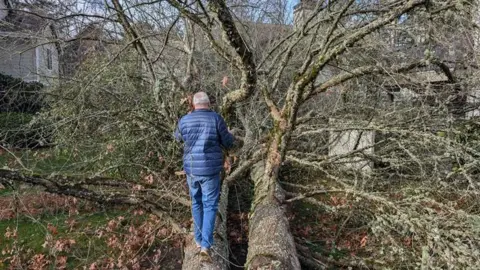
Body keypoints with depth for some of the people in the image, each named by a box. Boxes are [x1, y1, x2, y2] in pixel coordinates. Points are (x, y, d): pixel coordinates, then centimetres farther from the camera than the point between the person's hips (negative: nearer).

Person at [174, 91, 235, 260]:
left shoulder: (184, 120, -1)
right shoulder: (216, 119, -10)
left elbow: (178, 137, 21)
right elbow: (229, 144, -3)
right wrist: (229, 135, 21)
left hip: (191, 169, 3)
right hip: (210, 170, -3)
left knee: (196, 203, 19)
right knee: (210, 206, 6)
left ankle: (199, 240, 28)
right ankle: (206, 245, -1)